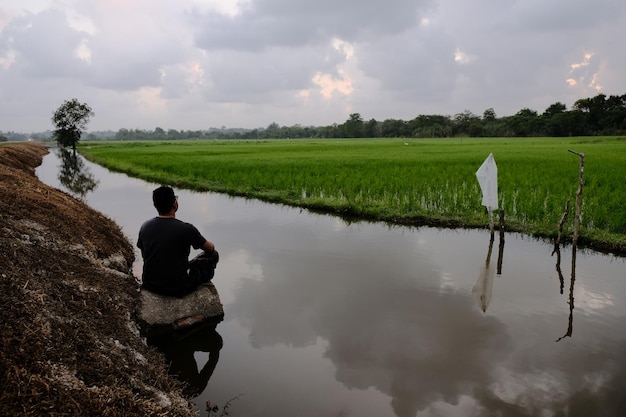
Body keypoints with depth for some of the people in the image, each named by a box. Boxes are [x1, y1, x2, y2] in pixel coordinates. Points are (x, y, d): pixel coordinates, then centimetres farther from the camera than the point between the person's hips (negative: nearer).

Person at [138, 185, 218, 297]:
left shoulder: (144, 226, -6)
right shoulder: (187, 229, -21)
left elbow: (144, 255, 11)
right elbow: (210, 247, -2)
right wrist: (210, 245, 23)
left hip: (149, 285, 6)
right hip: (177, 289, -5)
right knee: (213, 255, 11)